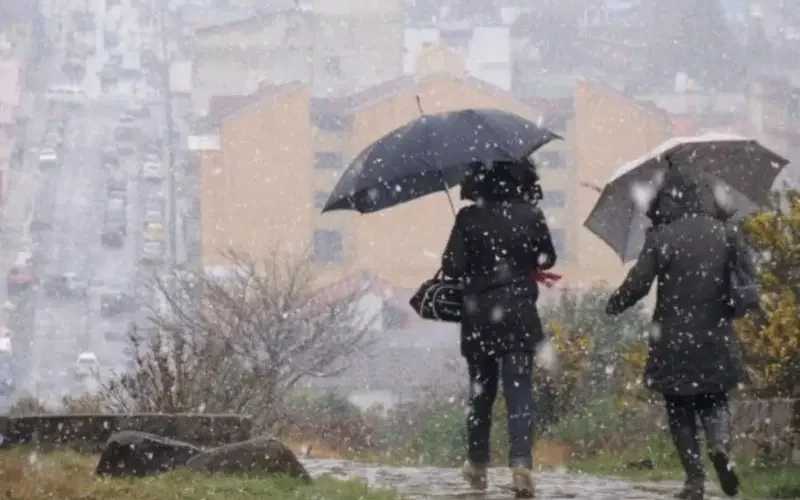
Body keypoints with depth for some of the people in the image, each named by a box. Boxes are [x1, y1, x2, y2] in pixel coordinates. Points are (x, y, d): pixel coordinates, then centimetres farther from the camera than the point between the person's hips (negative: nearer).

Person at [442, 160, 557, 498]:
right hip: (519, 315, -1)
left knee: (481, 391, 15)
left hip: (478, 316, 1)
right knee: (519, 391, -4)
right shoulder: (530, 214, -5)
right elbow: (547, 259, 8)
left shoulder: (468, 218, -7)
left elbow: (451, 267, -9)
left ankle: (477, 466, 24)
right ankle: (521, 464, -21)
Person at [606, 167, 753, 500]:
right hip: (716, 338, 3)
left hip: (674, 341, -3)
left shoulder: (661, 237, -9)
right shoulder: (724, 233, 2)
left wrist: (613, 306, 6)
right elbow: (749, 279, 4)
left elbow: (638, 283, -11)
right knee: (714, 401, 17)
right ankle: (720, 444, -14)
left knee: (680, 410, 9)